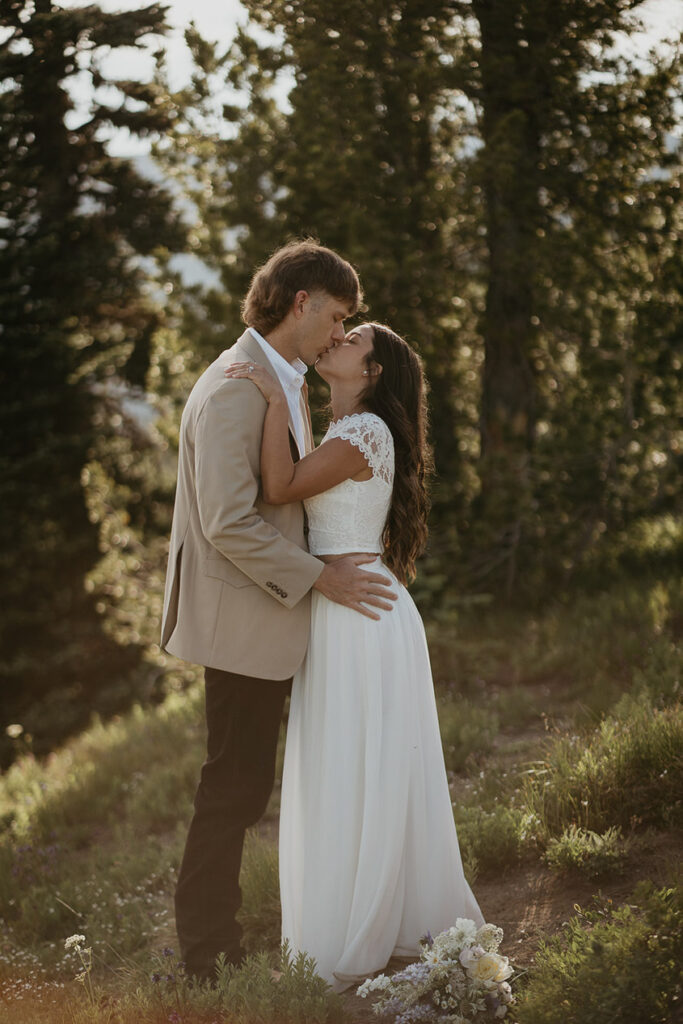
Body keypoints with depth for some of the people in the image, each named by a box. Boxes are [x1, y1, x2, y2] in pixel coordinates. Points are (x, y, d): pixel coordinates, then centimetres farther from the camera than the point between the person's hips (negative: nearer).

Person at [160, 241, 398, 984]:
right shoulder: (234, 390, -19)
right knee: (234, 786, -3)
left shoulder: (286, 385, 14)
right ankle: (205, 953, 7)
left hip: (267, 616, 10)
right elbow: (229, 525, -24)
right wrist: (320, 578, -18)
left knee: (241, 785, 15)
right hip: (241, 621, -10)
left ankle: (217, 940, 25)